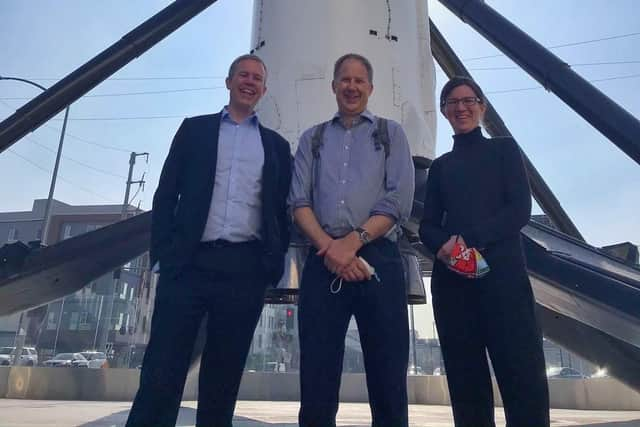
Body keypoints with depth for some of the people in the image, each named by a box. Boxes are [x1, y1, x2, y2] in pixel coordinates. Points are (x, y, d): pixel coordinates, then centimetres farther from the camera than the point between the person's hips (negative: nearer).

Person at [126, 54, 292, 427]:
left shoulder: (277, 145, 17)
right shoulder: (194, 129, 15)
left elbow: (282, 209, 13)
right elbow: (166, 194, 8)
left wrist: (275, 263, 2)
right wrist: (163, 252, -3)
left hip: (246, 269, 1)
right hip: (190, 263, -1)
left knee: (224, 376, 8)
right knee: (162, 371, -2)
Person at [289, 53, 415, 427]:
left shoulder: (391, 133, 13)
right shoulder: (312, 139, 18)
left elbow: (399, 201, 0)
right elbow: (299, 201, 6)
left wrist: (354, 241, -11)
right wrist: (329, 246, -10)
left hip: (378, 259, -1)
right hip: (323, 262, 2)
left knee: (388, 379, 2)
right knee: (317, 381, 4)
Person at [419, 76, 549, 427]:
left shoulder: (504, 149, 13)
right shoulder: (440, 166, 20)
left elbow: (520, 209, -1)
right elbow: (428, 224, 12)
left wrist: (470, 240, -15)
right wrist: (444, 245, -13)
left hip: (501, 270, -3)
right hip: (451, 277, 3)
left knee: (521, 374, -9)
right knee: (466, 376, 4)